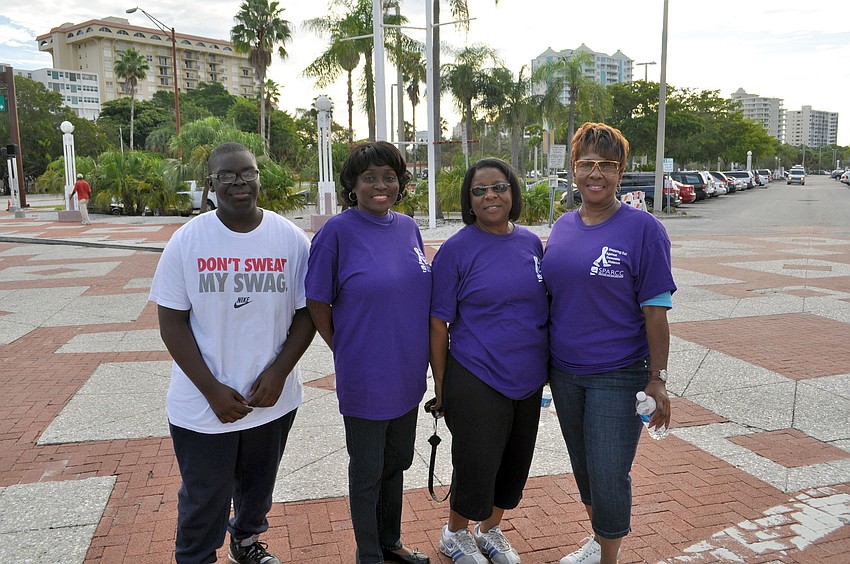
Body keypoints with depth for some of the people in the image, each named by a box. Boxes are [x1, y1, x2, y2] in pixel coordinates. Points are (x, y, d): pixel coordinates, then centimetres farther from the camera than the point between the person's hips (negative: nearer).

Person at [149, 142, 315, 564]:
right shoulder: (187, 240, -9)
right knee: (203, 499, 12)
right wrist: (212, 390, -14)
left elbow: (307, 313, -1)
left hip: (272, 399, 2)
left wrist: (278, 372, -14)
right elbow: (172, 322, -7)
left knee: (258, 485, 24)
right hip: (203, 406, -2)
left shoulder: (290, 239, -6)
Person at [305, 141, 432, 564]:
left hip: (407, 373, 6)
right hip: (365, 379, -6)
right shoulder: (338, 230, -14)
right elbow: (317, 303, -9)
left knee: (396, 464, 22)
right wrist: (345, 351, -4)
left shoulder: (407, 227, 3)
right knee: (367, 473, 12)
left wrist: (420, 359, 11)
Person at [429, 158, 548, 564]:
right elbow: (439, 322, -8)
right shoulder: (456, 249, -11)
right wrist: (440, 385, -7)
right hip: (476, 381, -5)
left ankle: (490, 530, 42)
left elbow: (543, 306, 13)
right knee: (476, 466, 5)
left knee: (515, 463, 17)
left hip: (528, 380, 5)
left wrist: (546, 367, 13)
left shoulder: (531, 243, 4)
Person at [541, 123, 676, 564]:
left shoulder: (642, 228, -11)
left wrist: (657, 379, -13)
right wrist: (544, 363, 13)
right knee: (582, 466, 19)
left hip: (618, 375, -5)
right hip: (564, 371, 6)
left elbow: (655, 310, -11)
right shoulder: (562, 226, 5)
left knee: (609, 475, 1)